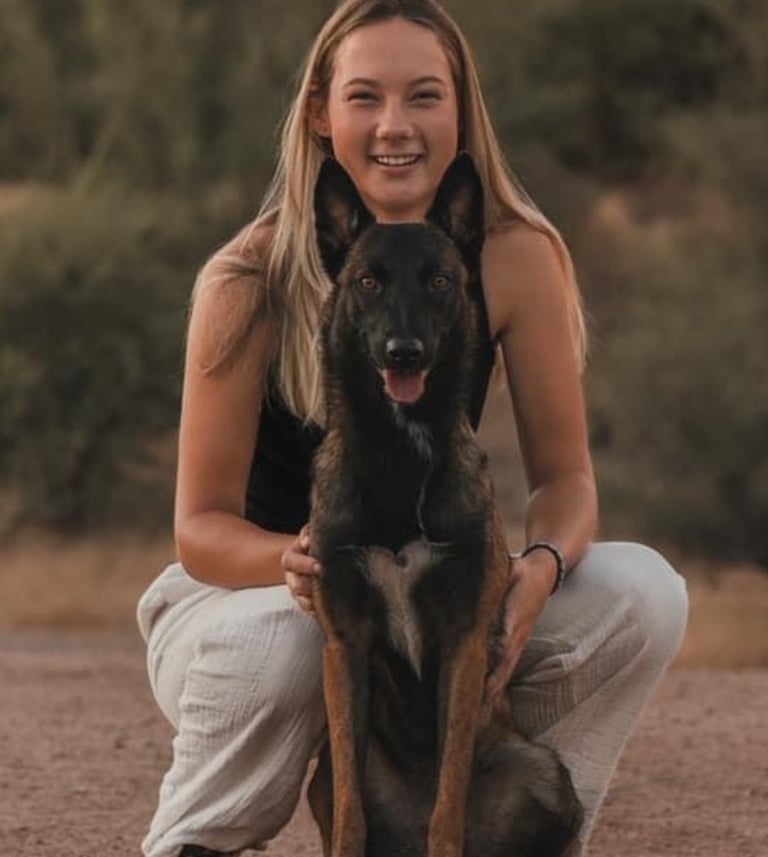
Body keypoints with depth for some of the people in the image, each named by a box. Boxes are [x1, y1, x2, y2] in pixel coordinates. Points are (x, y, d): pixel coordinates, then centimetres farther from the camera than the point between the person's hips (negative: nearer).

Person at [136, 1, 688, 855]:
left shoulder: (514, 258, -13)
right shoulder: (250, 281, -20)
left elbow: (563, 475, -7)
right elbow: (202, 526, -17)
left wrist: (541, 566, -31)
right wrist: (298, 560, -40)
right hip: (249, 588, -3)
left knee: (642, 593, -21)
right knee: (276, 643, -38)